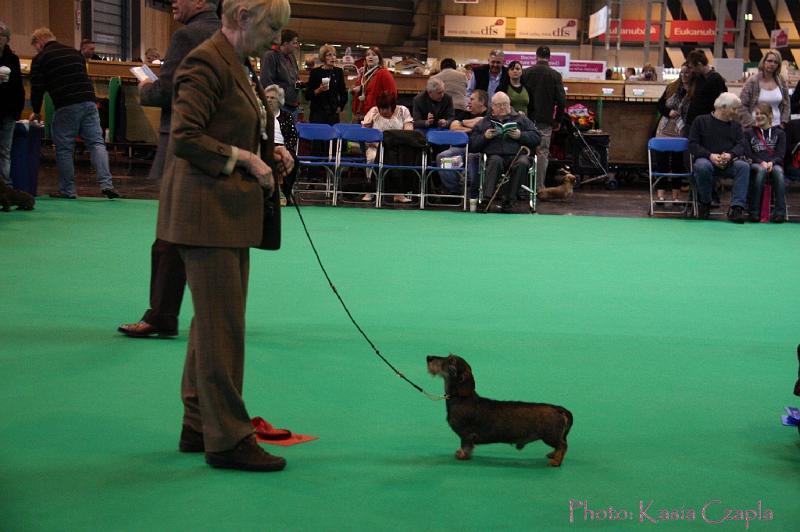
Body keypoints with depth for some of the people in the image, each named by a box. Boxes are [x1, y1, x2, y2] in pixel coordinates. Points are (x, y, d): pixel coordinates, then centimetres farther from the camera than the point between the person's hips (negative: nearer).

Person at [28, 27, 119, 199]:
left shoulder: (40, 58, 6)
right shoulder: (75, 52, 23)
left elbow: (37, 89, 4)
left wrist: (36, 112, 18)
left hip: (66, 107, -4)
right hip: (89, 102, 5)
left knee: (64, 148, 5)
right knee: (97, 143, 1)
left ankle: (67, 190, 8)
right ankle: (106, 183, -12)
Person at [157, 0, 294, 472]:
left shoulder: (245, 67, 16)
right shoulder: (206, 63, -14)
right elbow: (185, 138, -20)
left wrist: (269, 157, 7)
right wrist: (244, 159, -15)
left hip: (234, 211, 10)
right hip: (207, 208, -10)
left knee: (216, 321, 14)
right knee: (223, 323, -6)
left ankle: (199, 427, 23)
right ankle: (227, 438, 0)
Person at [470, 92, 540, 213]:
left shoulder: (521, 119, 24)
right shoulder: (485, 122, 25)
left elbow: (536, 138, 13)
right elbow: (472, 144, 16)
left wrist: (520, 135, -4)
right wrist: (485, 137, -1)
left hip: (517, 154, 0)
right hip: (495, 155, 0)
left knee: (522, 163, -35)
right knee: (495, 160, -37)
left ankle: (508, 200, -31)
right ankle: (487, 198, -43)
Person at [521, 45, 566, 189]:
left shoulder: (526, 73, 0)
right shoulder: (555, 75, -3)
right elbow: (561, 100, -5)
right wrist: (558, 120, 6)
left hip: (528, 118, 1)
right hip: (546, 121, -1)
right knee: (542, 153, 2)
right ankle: (539, 186, -1)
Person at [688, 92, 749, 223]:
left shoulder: (735, 125, 21)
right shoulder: (701, 121, 9)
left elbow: (742, 146, 7)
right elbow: (693, 145, 1)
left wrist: (730, 154, -17)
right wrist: (710, 155, -16)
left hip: (729, 163, 3)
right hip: (706, 159, -3)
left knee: (744, 166, -29)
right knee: (702, 167, -38)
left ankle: (736, 207, -33)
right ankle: (704, 202, -12)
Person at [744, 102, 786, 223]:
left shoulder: (779, 133, 18)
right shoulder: (749, 133, 17)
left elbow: (780, 154, 5)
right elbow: (748, 154, 4)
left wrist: (771, 162, -18)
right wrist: (761, 162, -16)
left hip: (774, 164, 1)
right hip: (755, 164, -1)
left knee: (778, 171, -36)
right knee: (761, 170, -38)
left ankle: (780, 212, -42)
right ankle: (754, 211, -39)